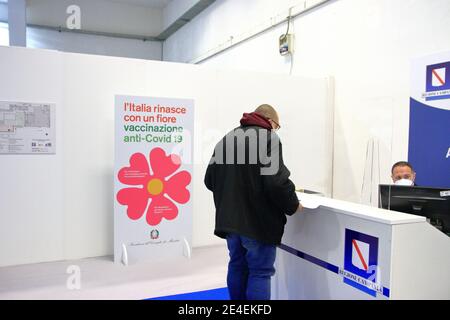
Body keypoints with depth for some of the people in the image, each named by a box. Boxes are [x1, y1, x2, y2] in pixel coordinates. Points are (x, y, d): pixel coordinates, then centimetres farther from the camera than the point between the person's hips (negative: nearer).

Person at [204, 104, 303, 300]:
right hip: (258, 220, -7)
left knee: (237, 266, 18)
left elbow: (209, 180, 14)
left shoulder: (226, 139, 15)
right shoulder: (268, 137, -8)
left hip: (229, 218, 7)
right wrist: (292, 205, -5)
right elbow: (276, 181, -20)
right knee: (260, 272, 2)